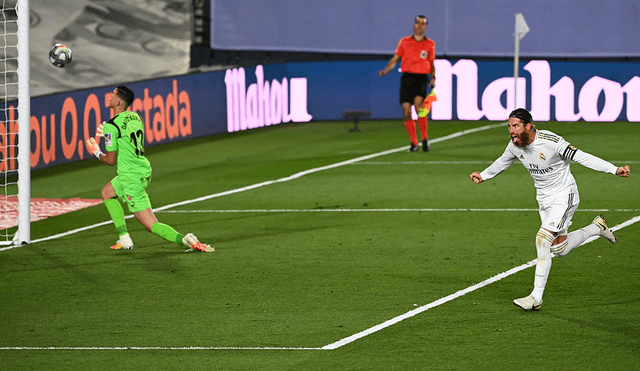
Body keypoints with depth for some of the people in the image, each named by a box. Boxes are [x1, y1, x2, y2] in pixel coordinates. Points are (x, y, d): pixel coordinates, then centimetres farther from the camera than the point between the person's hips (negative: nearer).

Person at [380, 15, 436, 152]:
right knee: (406, 112, -5)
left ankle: (425, 138, -12)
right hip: (407, 78, 2)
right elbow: (394, 59, 10)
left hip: (422, 78, -2)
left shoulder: (430, 44, 10)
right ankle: (414, 142, 11)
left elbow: (432, 65, 18)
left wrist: (433, 78, 1)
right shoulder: (404, 42, 11)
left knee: (419, 105, -25)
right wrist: (385, 70, -8)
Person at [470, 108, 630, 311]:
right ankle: (597, 228, 36)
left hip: (564, 197, -7)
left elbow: (581, 157, -23)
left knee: (543, 238, -21)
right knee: (559, 249, 10)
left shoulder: (551, 141, -26)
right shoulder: (515, 145, -5)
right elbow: (503, 162, 18)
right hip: (544, 200, 7)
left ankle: (536, 297, -18)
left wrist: (615, 169, -29)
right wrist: (483, 175, 31)